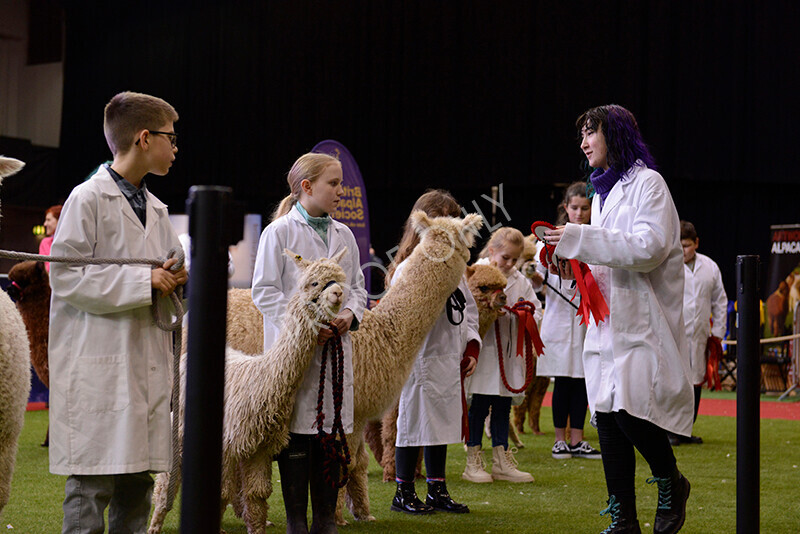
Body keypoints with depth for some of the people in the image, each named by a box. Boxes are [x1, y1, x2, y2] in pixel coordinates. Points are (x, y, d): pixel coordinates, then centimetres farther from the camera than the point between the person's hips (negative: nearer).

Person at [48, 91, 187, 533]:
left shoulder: (155, 208, 17)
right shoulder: (88, 198, -6)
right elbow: (65, 277, -13)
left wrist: (174, 281, 2)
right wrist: (144, 283, -14)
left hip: (148, 363, 7)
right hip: (99, 369, -7)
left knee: (137, 483, 8)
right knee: (92, 488, -7)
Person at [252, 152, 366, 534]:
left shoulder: (343, 235, 13)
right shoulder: (280, 231, -3)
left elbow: (357, 286, 19)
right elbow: (264, 291, -6)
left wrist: (349, 313, -2)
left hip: (335, 344, 5)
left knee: (333, 432, 5)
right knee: (297, 433, -3)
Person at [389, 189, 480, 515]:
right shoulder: (408, 268, -11)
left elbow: (469, 309, 18)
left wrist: (471, 348, 10)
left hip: (451, 361, 7)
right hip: (420, 361, -7)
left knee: (442, 423, 13)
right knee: (414, 423, 1)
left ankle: (437, 490, 22)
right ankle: (403, 493, 12)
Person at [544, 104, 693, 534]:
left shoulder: (646, 182, -5)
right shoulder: (603, 191, 21)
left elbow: (650, 246, -18)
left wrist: (580, 239, -18)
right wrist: (576, 266, 6)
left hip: (642, 320, -8)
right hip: (608, 321, 8)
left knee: (629, 409, -15)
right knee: (607, 416, 4)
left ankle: (671, 483, 11)